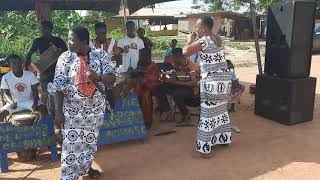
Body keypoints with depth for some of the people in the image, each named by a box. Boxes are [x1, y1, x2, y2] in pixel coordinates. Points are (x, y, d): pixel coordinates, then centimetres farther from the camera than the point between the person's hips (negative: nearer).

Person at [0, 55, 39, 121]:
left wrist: (35, 102, -24)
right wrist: (11, 102, -22)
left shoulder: (30, 75, -7)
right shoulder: (6, 78, -6)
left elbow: (35, 90, -6)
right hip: (15, 103, 1)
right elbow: (6, 94, -1)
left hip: (29, 101, 0)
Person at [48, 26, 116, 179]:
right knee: (72, 143, 1)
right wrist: (58, 111, -15)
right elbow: (58, 86, -10)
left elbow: (112, 79, -10)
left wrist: (98, 77, -32)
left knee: (90, 140, 17)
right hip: (72, 109, -2)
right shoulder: (65, 58, -9)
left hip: (95, 107, 2)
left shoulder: (101, 55, -6)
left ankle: (87, 167, 41)